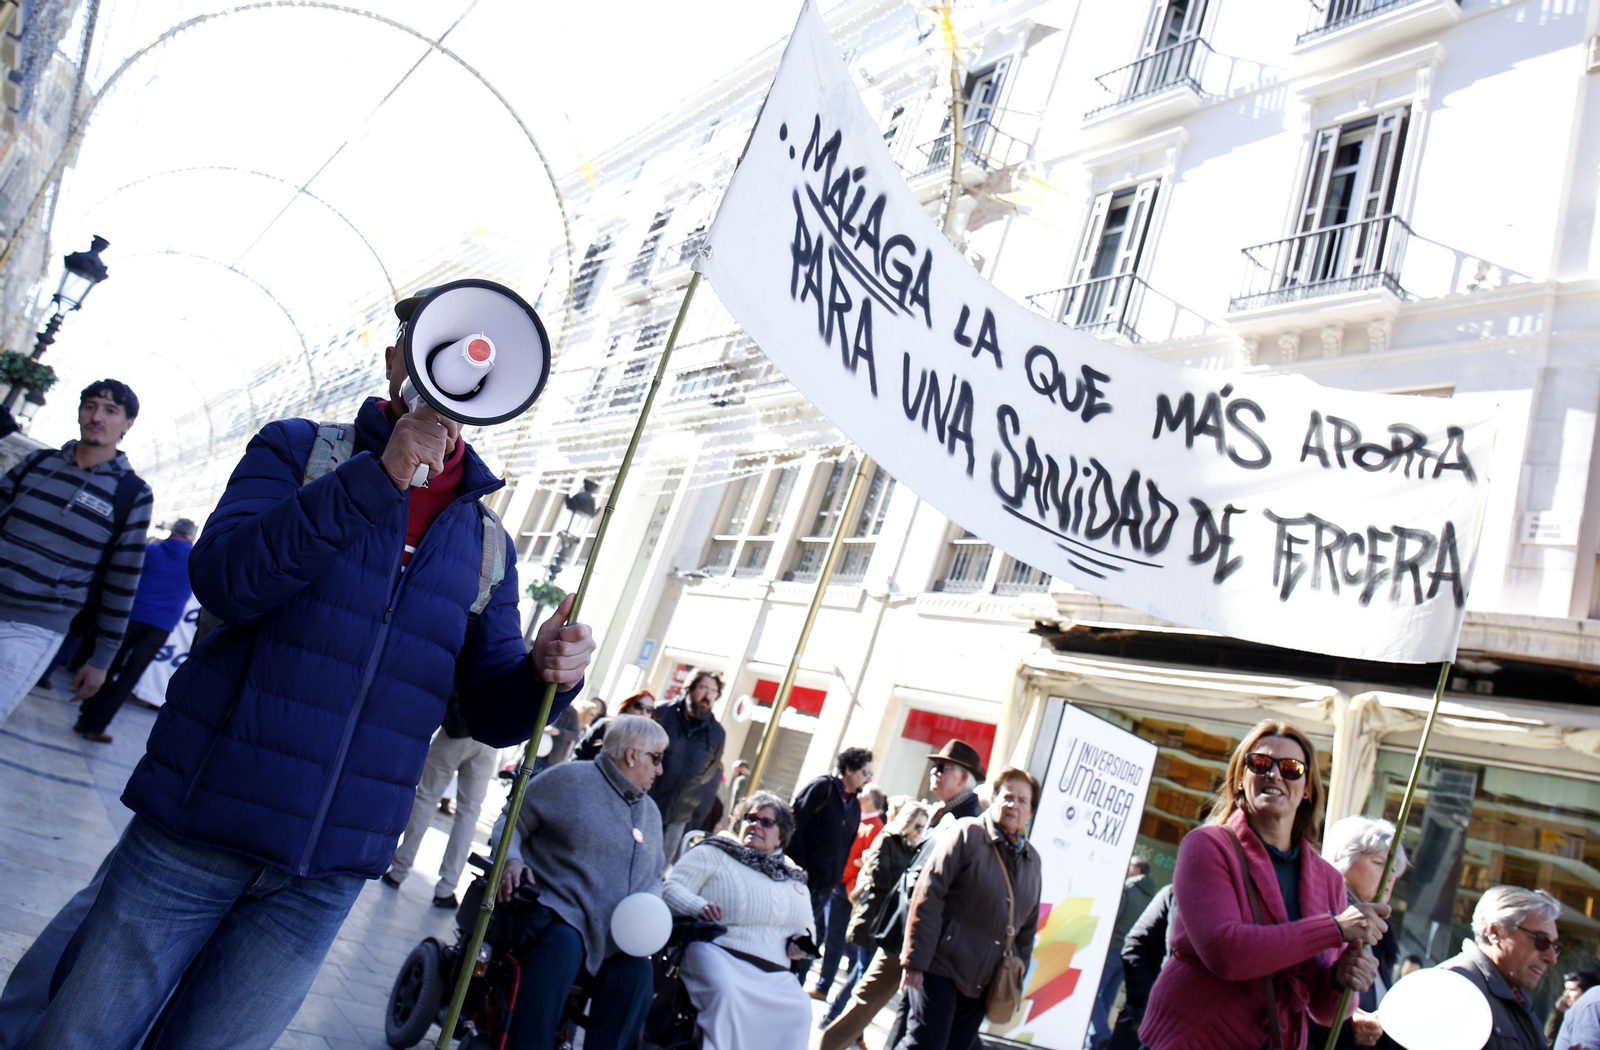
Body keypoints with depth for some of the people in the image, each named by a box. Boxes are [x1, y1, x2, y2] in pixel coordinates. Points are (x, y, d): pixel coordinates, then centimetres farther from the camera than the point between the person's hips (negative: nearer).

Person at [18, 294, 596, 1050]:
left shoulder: (485, 544, 6)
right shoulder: (298, 449, 1)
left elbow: (491, 712, 6)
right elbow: (222, 577, -16)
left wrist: (545, 674, -17)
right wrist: (378, 477, -24)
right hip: (197, 833, -1)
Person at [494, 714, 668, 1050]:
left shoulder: (650, 812, 20)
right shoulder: (569, 778, 1)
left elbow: (653, 876, 24)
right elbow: (511, 821, 1)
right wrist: (511, 859, -19)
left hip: (615, 934, 5)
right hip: (558, 909, -5)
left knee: (636, 973, -23)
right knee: (563, 945, -36)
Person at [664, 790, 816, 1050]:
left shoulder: (792, 875, 21)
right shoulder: (712, 853, 5)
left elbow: (806, 924, 31)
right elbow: (672, 888, -2)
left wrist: (802, 941, 8)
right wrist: (698, 907, -22)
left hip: (773, 976, 5)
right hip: (719, 953, -4)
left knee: (798, 1011, -22)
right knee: (726, 993, -35)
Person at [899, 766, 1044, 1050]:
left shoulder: (1032, 860, 12)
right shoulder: (967, 835, -8)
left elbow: (1028, 927, 18)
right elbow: (927, 897, -13)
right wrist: (915, 962, -16)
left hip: (983, 984, 6)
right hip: (941, 969, -6)